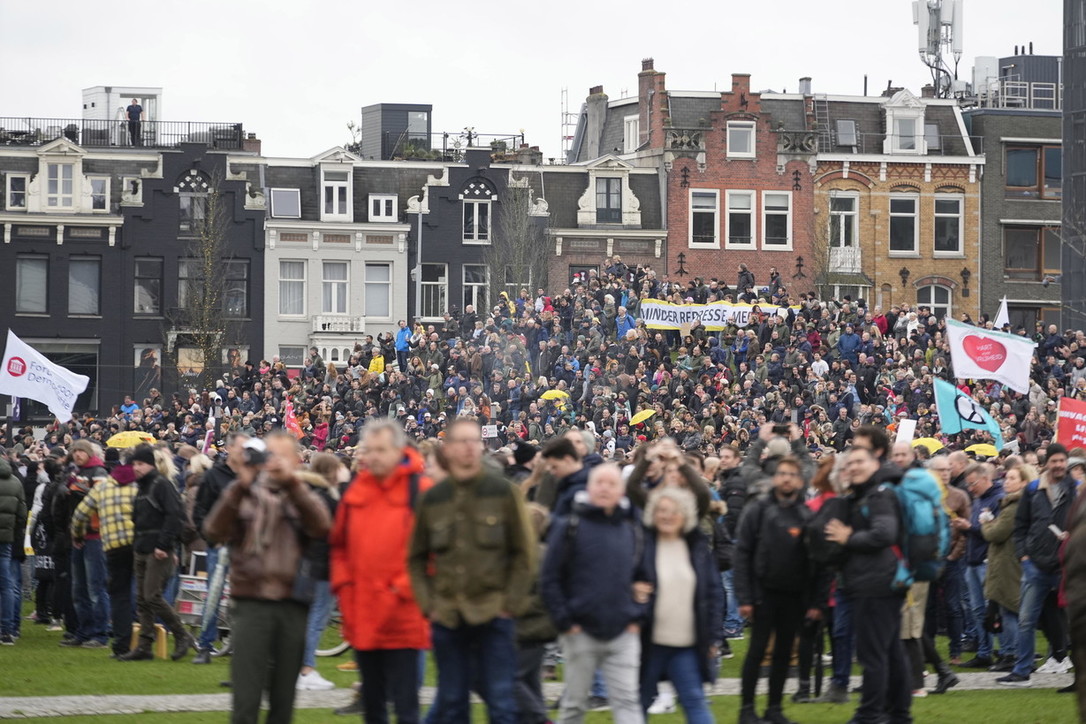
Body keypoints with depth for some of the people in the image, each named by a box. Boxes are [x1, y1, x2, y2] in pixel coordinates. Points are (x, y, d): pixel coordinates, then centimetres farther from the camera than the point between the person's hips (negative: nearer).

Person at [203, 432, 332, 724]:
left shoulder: (304, 496, 11)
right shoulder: (244, 493, 9)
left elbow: (321, 526, -11)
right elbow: (215, 531, -7)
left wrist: (291, 481, -18)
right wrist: (240, 486, -16)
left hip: (293, 605, 2)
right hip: (251, 604, -2)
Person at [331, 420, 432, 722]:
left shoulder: (420, 490, -6)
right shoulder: (355, 491, 10)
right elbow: (339, 545, 18)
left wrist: (405, 587, -12)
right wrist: (343, 584, 5)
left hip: (402, 616, -6)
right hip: (362, 617, 6)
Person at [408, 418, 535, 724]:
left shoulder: (503, 491, 0)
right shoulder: (433, 498, 7)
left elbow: (523, 553, 1)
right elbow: (416, 558, 13)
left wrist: (511, 604, -6)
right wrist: (427, 604, 2)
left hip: (493, 615, -3)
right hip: (447, 616, 3)